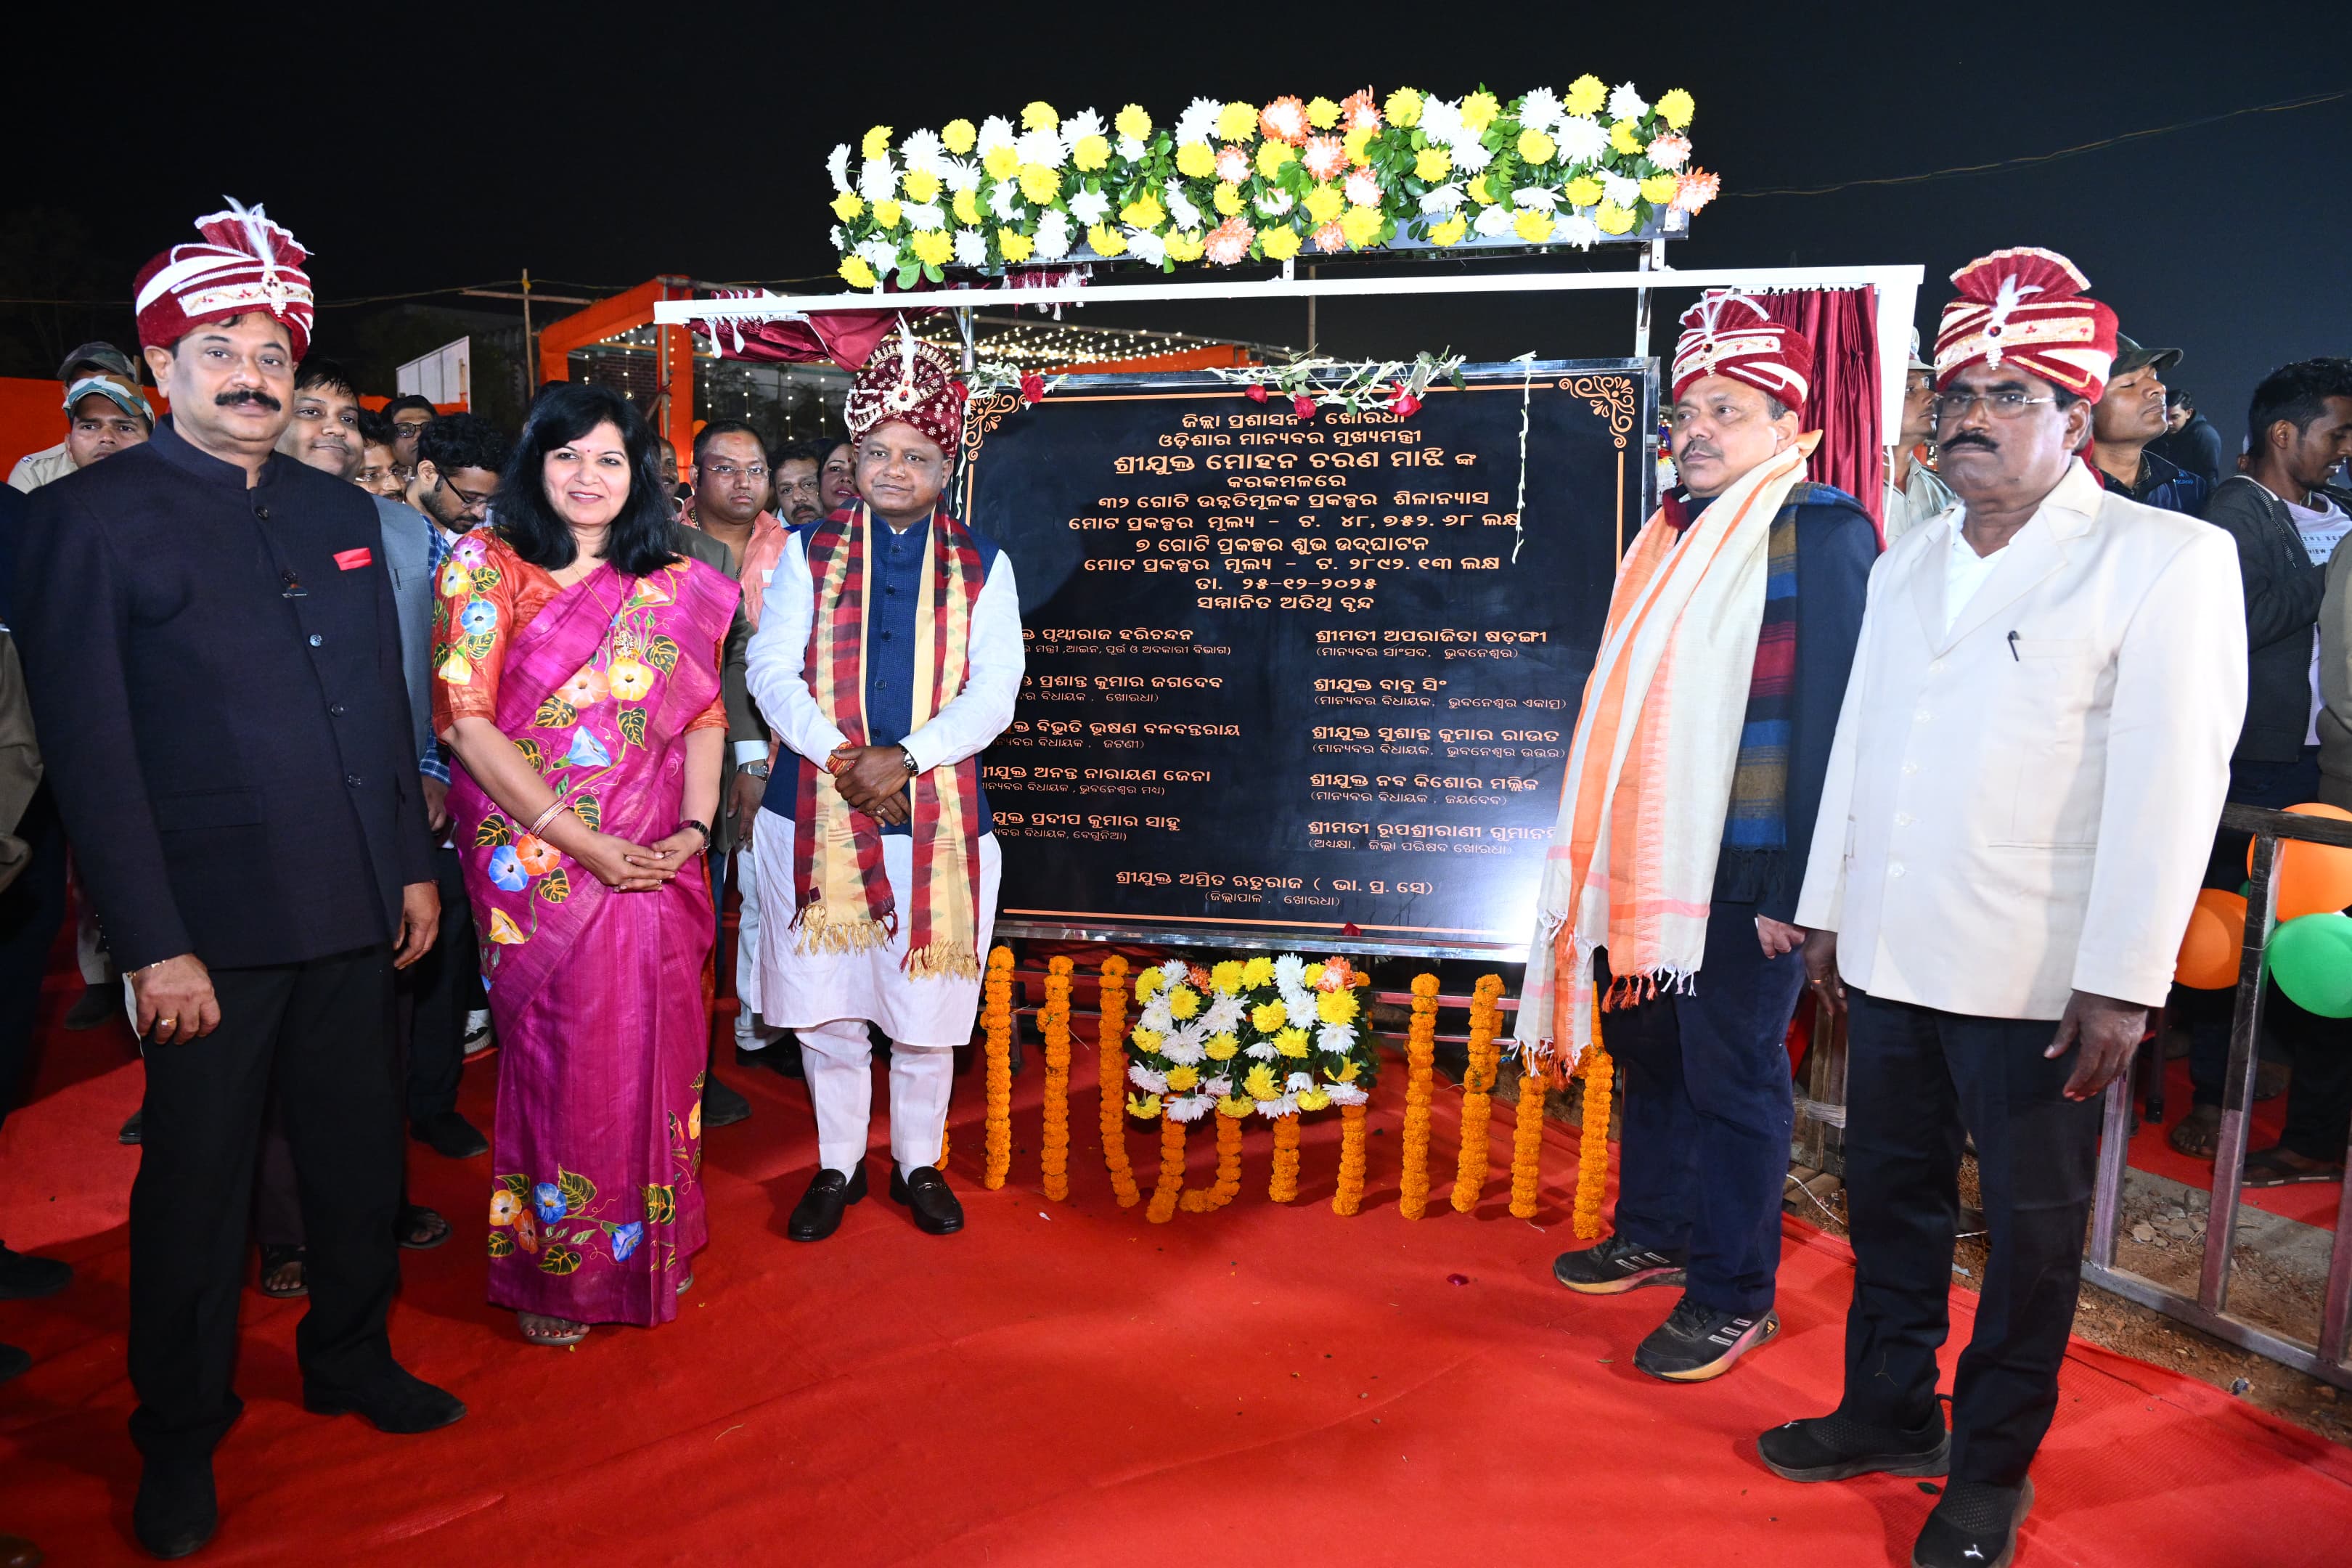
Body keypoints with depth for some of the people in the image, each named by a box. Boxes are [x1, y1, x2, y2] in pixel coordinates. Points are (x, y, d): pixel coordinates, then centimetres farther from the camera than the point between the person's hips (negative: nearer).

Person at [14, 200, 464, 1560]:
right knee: (199, 1179, 9)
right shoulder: (91, 516, -6)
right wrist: (152, 942, -14)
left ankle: (352, 1359, 37)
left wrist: (415, 864, 10)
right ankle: (180, 1437, 28)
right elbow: (90, 747, -10)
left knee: (363, 1151, 16)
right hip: (213, 927, -5)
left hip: (357, 911, 5)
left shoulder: (342, 511, 10)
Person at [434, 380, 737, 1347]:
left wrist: (694, 828, -7)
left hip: (657, 863, 3)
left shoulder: (676, 588, 8)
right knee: (558, 1055, 4)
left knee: (655, 1049, 8)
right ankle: (551, 1269, 23)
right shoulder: (489, 569, -2)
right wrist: (581, 840, -15)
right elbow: (465, 721, -9)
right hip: (537, 861, -3)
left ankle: (651, 1247, 28)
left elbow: (705, 716, 9)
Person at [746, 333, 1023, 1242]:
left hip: (939, 817, 0)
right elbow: (771, 670, -1)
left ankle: (918, 1164, 28)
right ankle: (838, 1166, 27)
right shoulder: (809, 552, 7)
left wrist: (904, 758, -17)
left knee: (927, 1009, 8)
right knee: (825, 1007, 8)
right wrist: (841, 759, -15)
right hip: (816, 812, 1)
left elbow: (994, 692, -3)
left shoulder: (982, 567, 6)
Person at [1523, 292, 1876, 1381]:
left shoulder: (1822, 534, -9)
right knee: (1650, 1052, 18)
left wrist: (1797, 886, -17)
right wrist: (1606, 859, 16)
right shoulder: (1676, 533, 13)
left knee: (1732, 1076, 3)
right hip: (1648, 862, 8)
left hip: (1746, 875, -7)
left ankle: (1735, 1295, 19)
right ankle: (1654, 1236, 36)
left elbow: (1829, 716, -15)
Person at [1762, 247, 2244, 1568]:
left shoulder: (2170, 561, -7)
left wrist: (2123, 984, -16)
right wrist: (1828, 909, 14)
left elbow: (2172, 782, -13)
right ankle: (1891, 1413, 36)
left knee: (2031, 1232, 9)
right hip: (1891, 961, 6)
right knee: (1893, 1199, 17)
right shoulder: (1909, 562, 12)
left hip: (2036, 983, -5)